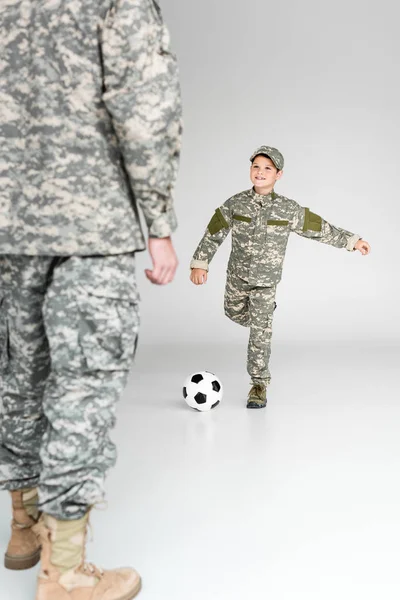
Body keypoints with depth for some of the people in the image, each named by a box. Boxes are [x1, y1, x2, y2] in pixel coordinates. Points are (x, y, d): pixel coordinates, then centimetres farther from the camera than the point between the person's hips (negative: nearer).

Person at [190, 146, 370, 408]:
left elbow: (320, 229, -4)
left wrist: (352, 240, -2)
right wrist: (200, 264, -8)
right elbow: (213, 234, -4)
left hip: (266, 281, -2)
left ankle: (259, 385, 7)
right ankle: (265, 311, 55)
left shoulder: (289, 209, -12)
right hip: (237, 276, 3)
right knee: (235, 315, 23)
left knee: (260, 333, -5)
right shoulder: (235, 204, -11)